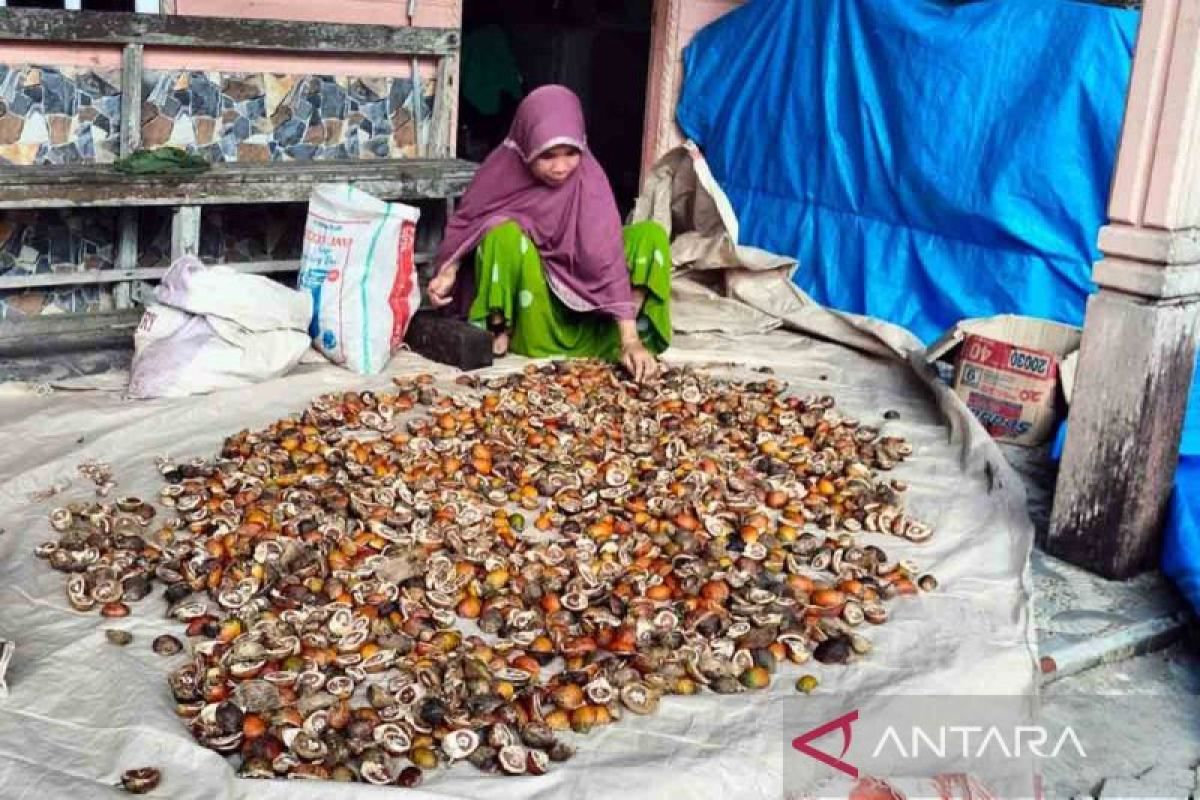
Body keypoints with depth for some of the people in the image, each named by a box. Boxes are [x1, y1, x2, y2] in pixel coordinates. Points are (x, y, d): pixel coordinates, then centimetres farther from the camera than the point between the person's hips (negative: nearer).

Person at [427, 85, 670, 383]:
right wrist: (447, 272, -23)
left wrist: (629, 340, -37)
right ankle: (500, 330, -19)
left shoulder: (588, 177, -22)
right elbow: (465, 224, -4)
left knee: (651, 235, -18)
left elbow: (607, 256, -29)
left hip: (575, 291, 0)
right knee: (505, 232, -31)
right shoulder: (505, 167, -17)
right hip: (525, 305, 0)